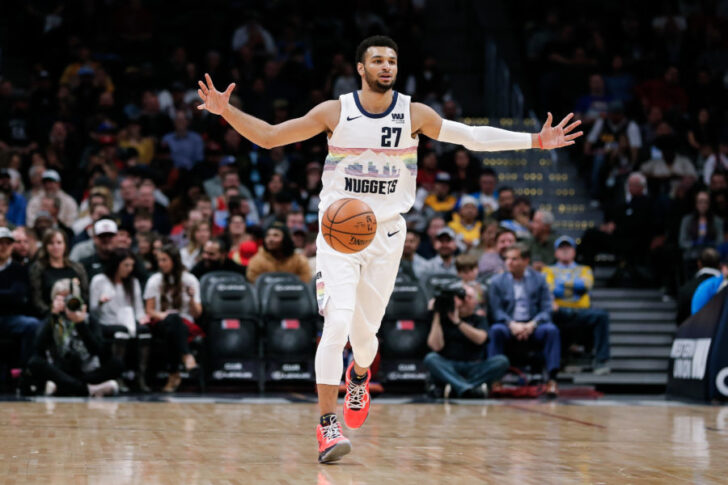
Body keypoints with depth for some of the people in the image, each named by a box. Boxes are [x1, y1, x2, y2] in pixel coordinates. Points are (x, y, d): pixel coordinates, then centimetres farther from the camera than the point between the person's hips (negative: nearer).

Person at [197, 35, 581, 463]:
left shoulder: (415, 115, -2)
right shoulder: (335, 112, -5)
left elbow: (472, 136, 4)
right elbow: (268, 137, -1)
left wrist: (535, 141, -2)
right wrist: (227, 111, -16)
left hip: (387, 233, 2)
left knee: (365, 331, 8)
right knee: (338, 323, -18)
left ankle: (360, 374, 46)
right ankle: (328, 424, -12)